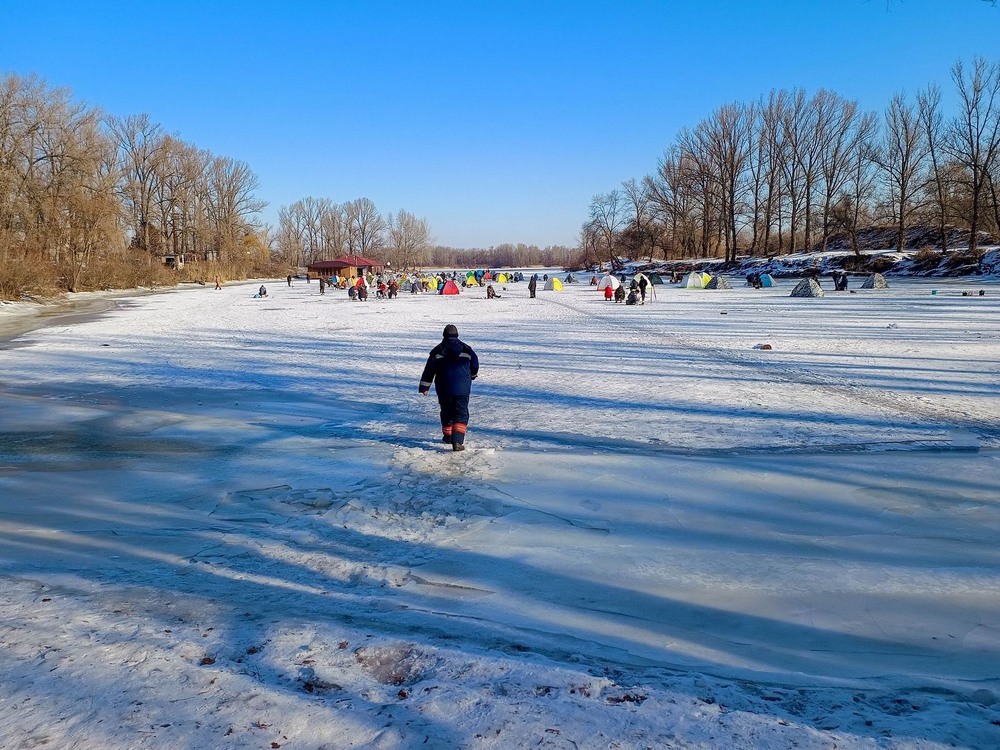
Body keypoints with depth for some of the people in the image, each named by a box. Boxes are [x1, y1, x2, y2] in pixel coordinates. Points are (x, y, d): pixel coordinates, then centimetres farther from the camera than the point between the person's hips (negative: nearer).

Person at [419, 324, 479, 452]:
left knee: (446, 413, 19)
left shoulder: (437, 350, 3)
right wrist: (472, 376, 36)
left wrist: (424, 387, 8)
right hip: (462, 388, -1)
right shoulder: (466, 349, 4)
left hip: (444, 388, 1)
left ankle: (447, 436, 33)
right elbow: (475, 365, 14)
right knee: (461, 414, -1)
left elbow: (429, 370, 2)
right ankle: (457, 441, -16)